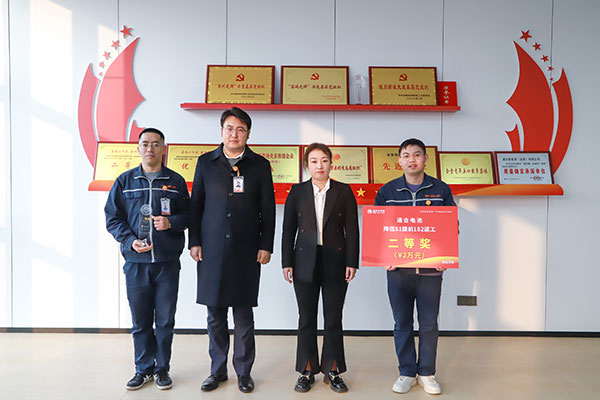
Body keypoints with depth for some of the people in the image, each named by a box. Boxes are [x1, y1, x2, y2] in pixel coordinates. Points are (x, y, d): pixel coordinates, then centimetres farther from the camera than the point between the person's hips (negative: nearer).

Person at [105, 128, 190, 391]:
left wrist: (171, 222, -12)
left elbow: (188, 215, 9)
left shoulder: (176, 181, 6)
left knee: (165, 320, 7)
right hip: (136, 262, 1)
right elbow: (113, 218, 7)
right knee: (140, 320, 10)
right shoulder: (125, 181, 7)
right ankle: (144, 369, 27)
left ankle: (162, 368, 24)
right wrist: (130, 241, -8)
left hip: (168, 263, 0)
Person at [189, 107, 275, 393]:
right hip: (211, 251, 1)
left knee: (244, 315, 6)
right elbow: (196, 205, 10)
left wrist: (266, 246, 0)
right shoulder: (206, 162, 9)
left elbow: (268, 210, 6)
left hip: (246, 251, -1)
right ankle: (218, 370, 26)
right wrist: (194, 241, 3)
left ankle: (244, 372, 22)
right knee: (215, 315, 9)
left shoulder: (260, 165, 6)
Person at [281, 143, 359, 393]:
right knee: (306, 319, 8)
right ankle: (307, 372, 23)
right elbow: (288, 230, 4)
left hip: (335, 263, 0)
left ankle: (332, 371, 23)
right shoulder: (297, 192, 4)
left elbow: (352, 229, 1)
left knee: (333, 319, 7)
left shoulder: (344, 191, 2)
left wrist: (352, 262, -5)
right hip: (305, 263, 1)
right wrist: (287, 262, -1)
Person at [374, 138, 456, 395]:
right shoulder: (387, 191, 3)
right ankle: (406, 373, 24)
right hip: (397, 268, 0)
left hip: (430, 268, 0)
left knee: (429, 323, 8)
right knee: (402, 323, 9)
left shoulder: (441, 190, 3)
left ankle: (427, 373, 25)